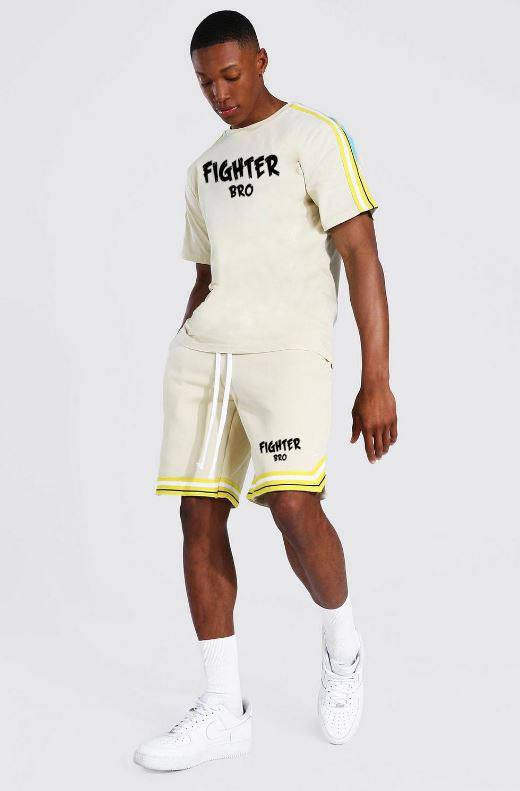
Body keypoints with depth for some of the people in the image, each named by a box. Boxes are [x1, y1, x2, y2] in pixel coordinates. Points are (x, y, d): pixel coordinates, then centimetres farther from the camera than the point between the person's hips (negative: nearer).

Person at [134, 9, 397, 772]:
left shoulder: (315, 136, -1)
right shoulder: (204, 167, 20)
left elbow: (363, 258, -7)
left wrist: (376, 382, -13)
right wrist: (185, 364, 21)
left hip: (289, 346, -6)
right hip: (203, 349, 7)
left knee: (293, 504, -22)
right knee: (199, 514, 0)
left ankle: (343, 645, 9)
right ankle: (224, 710, 10)